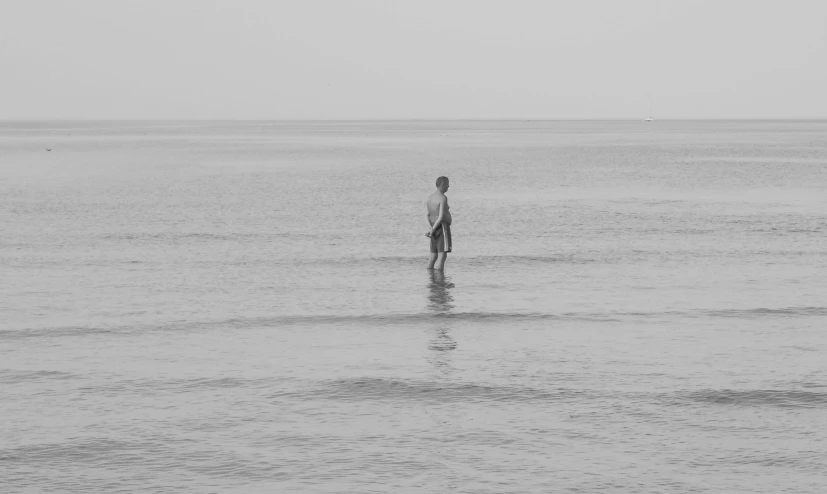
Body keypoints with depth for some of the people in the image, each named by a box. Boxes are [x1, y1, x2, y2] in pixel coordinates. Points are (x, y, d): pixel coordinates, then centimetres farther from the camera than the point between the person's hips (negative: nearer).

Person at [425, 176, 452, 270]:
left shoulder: (430, 197, 11)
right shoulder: (443, 198, -15)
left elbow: (427, 215, 5)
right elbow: (441, 217, -22)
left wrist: (431, 228, -8)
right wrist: (432, 231, -16)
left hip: (435, 229, 9)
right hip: (442, 228, -9)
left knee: (433, 257, 12)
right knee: (442, 256, -10)